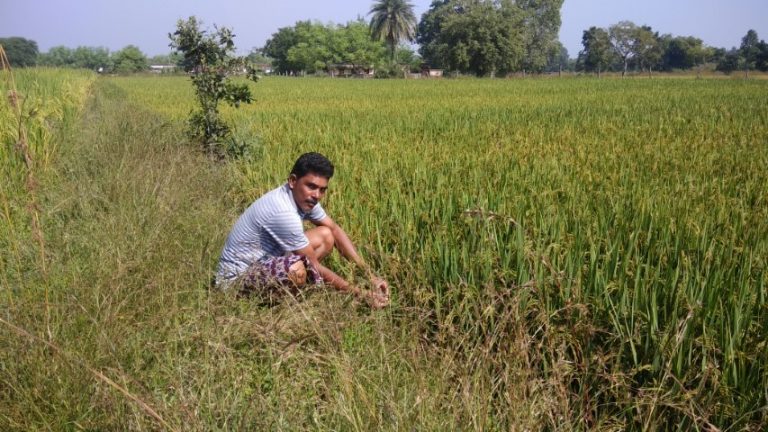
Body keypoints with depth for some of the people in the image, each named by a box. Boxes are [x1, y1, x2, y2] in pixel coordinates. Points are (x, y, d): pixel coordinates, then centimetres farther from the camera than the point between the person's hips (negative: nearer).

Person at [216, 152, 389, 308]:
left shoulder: (303, 197, -4)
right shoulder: (283, 212, -30)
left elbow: (334, 230, 6)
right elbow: (313, 267, -23)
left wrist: (369, 274, -4)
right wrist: (359, 293, -19)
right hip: (237, 277, -9)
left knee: (325, 236, 5)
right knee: (296, 270, -37)